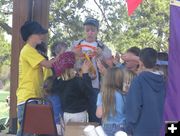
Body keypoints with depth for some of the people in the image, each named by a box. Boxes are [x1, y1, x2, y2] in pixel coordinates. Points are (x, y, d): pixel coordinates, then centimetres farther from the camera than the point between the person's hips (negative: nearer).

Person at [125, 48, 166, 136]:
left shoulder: (138, 80, -15)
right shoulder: (161, 80, 3)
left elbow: (133, 105, -16)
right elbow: (163, 103, 12)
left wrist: (129, 126, -8)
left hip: (142, 128, -6)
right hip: (158, 127, 6)